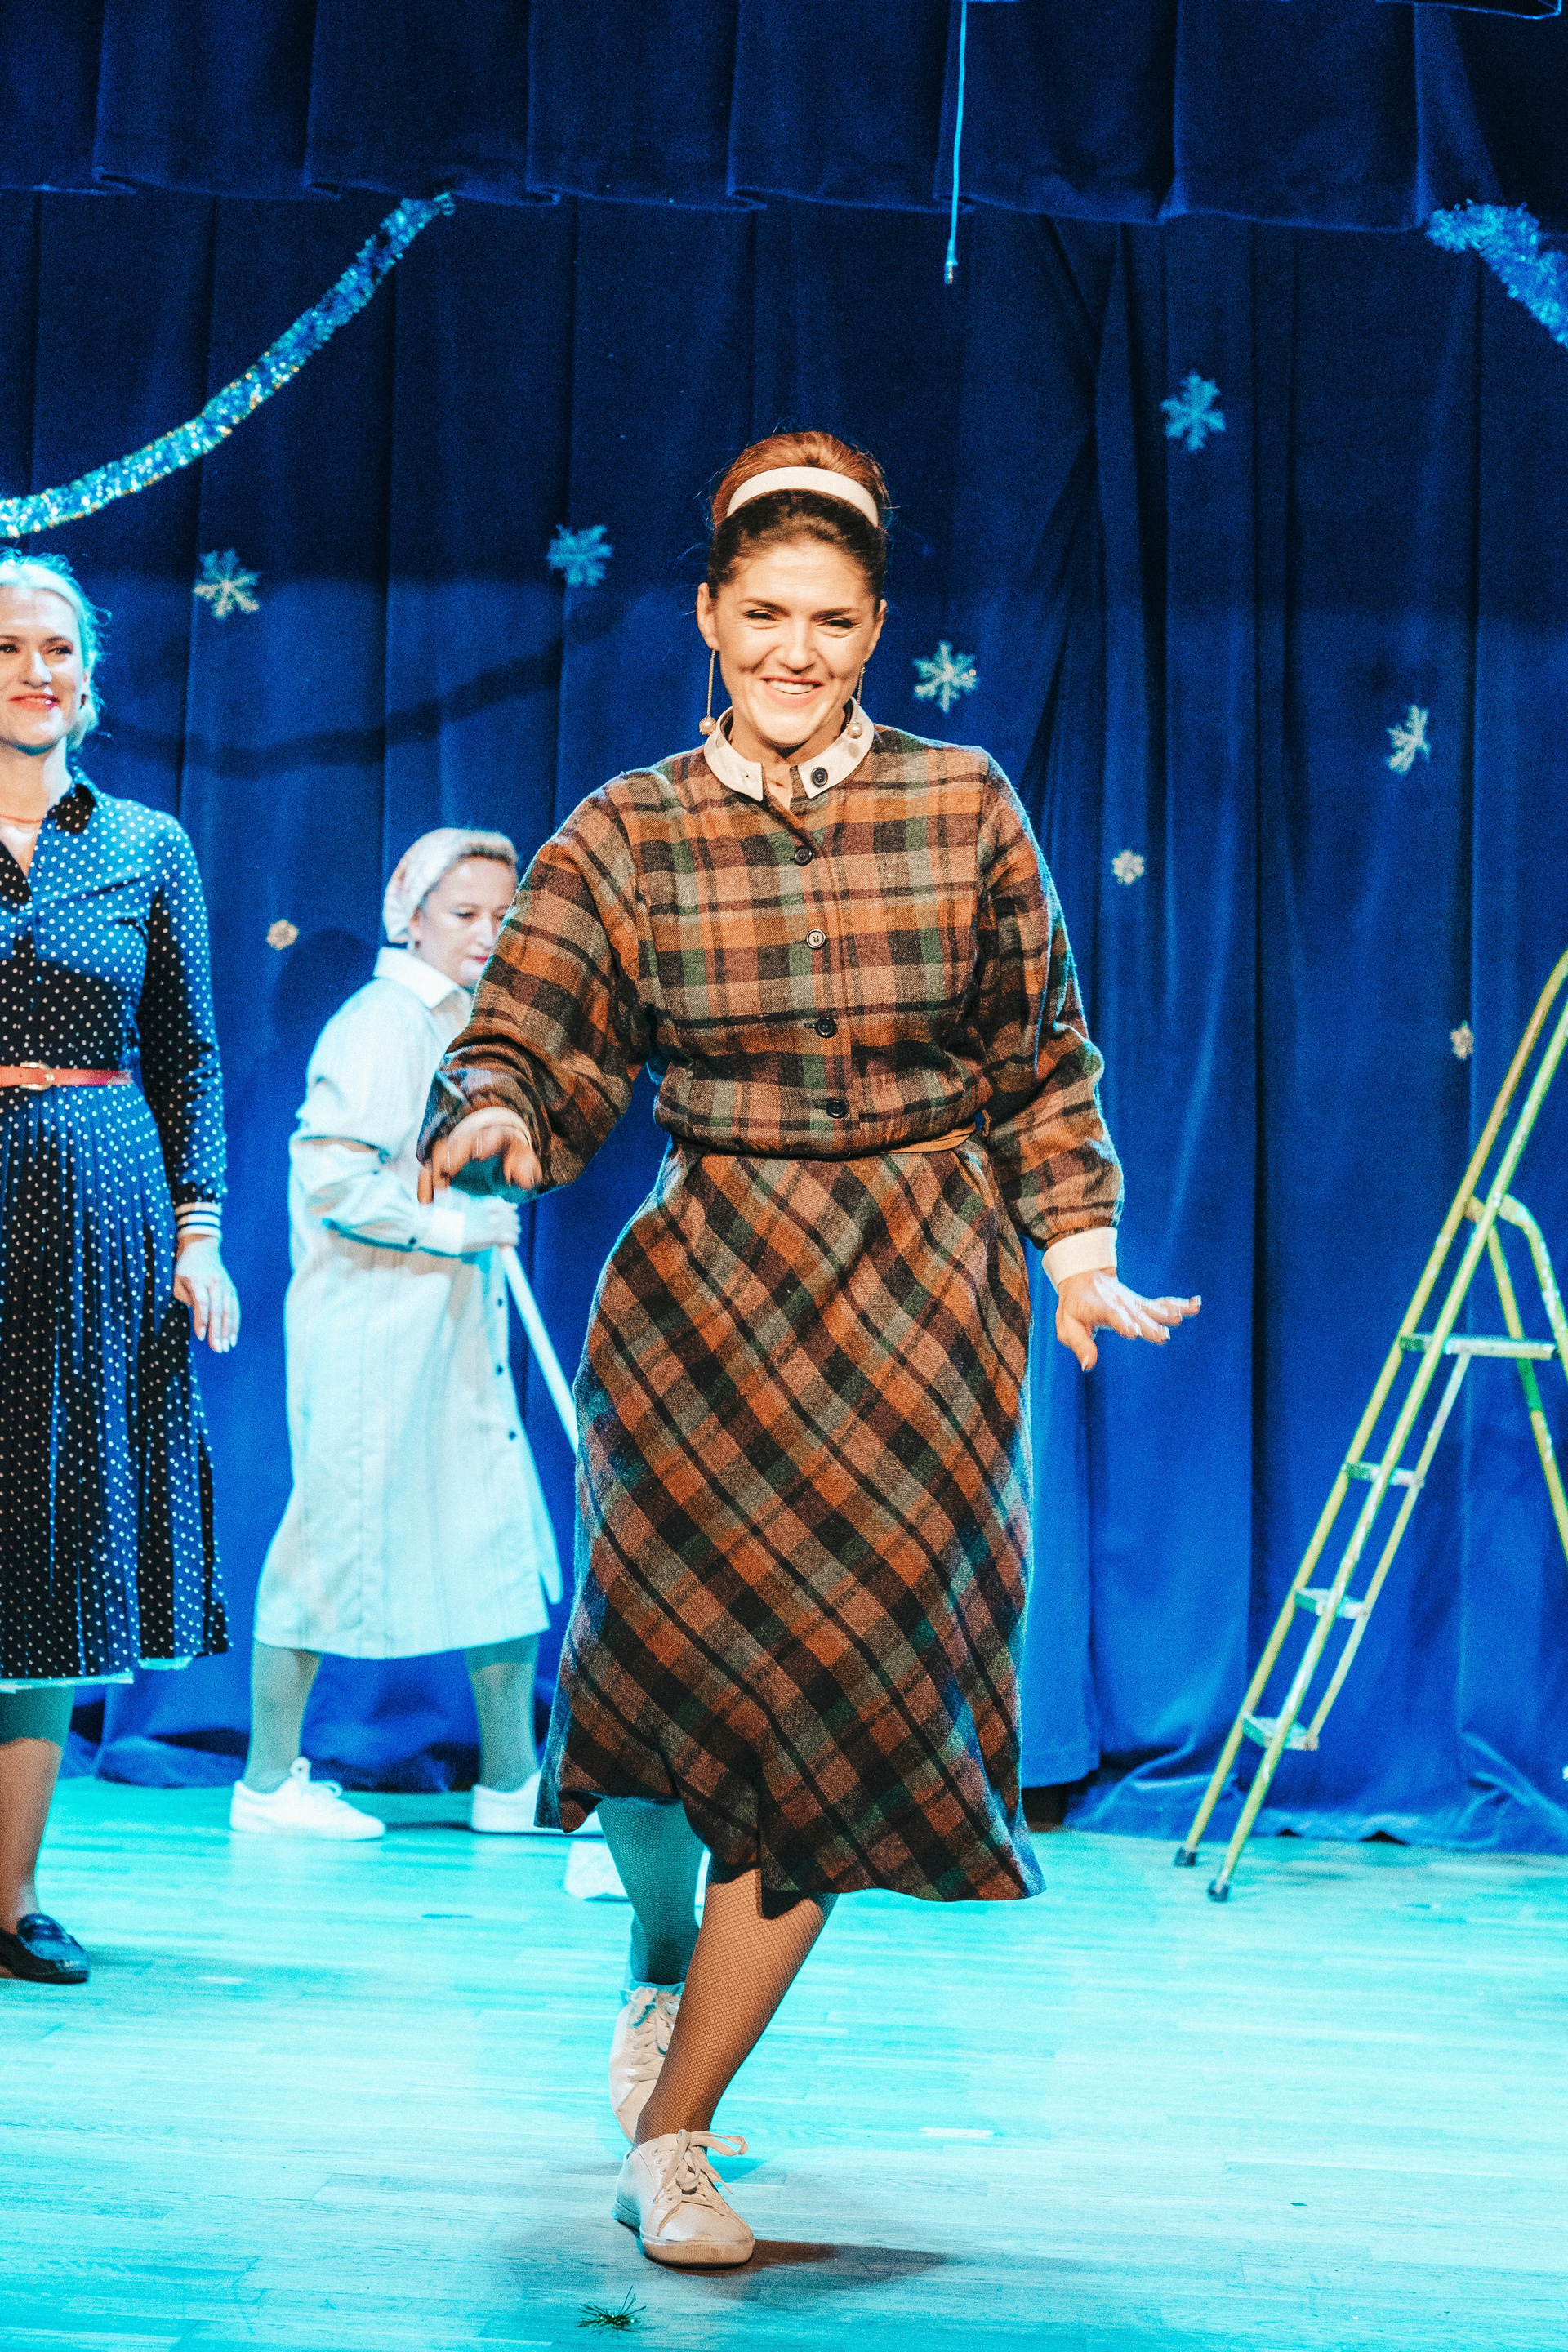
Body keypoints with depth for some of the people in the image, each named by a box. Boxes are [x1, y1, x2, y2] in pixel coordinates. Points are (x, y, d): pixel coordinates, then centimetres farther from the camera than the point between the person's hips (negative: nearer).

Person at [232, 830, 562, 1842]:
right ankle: (269, 1780, 10)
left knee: (501, 1531, 7)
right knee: (338, 1526, -2)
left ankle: (512, 1778, 15)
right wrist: (455, 1227, -15)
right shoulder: (383, 1021, -12)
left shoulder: (471, 1023, 15)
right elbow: (331, 1177, -20)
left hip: (455, 1315, 9)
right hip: (372, 1314, -9)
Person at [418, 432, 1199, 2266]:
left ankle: (668, 2142, 6)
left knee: (836, 1695, -6)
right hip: (708, 1282, 0)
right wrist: (487, 1118, -27)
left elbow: (1038, 1061, 11)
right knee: (675, 1652, -7)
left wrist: (1078, 1254, 7)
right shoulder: (625, 838, 3)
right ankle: (660, 1953, 30)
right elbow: (534, 1040, -5)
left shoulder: (962, 808, 3)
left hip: (925, 1297, 0)